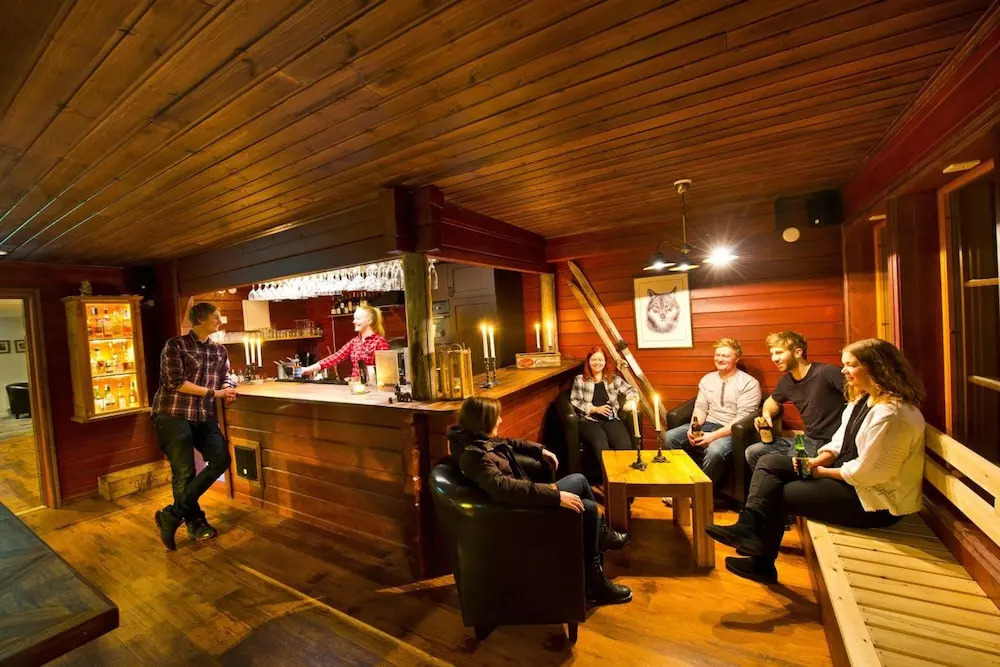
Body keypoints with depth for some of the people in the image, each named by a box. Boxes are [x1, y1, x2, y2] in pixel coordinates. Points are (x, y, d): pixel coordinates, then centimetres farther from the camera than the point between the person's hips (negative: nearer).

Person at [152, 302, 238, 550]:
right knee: (184, 472, 0)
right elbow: (175, 383, -13)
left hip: (204, 416, 6)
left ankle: (173, 514, 4)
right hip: (173, 415, -5)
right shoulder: (175, 346, -5)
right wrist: (214, 393, -14)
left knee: (221, 459, -8)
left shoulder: (219, 351, 14)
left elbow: (227, 378, 14)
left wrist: (228, 389, -10)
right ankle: (195, 521, 18)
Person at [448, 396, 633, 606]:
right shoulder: (475, 455, -32)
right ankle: (594, 581, 13)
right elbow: (506, 488, -47)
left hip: (526, 495, 10)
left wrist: (540, 450, 16)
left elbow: (508, 443, 19)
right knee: (587, 509, -5)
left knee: (579, 479, 13)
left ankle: (602, 535, 34)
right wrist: (556, 496, -45)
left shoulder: (478, 439, -2)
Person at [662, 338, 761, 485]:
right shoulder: (707, 379, 12)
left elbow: (742, 418, -15)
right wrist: (693, 428, -13)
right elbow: (700, 407, 8)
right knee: (670, 437, -16)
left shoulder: (749, 383, -7)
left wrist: (714, 435, -24)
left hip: (732, 430, -5)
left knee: (715, 450, -37)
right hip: (707, 425, 6)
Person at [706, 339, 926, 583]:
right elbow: (839, 443, 10)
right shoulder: (862, 399, 8)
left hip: (875, 500, -10)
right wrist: (817, 460, -8)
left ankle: (762, 561, 12)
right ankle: (749, 527, -12)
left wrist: (824, 472, -13)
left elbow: (866, 472, -27)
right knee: (769, 463, -2)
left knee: (777, 495, -9)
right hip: (847, 476, 10)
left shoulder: (891, 414, -25)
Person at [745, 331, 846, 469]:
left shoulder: (826, 372, -17)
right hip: (807, 441, 7)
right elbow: (773, 401, 26)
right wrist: (766, 413, 3)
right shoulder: (786, 381, 6)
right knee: (752, 452, 3)